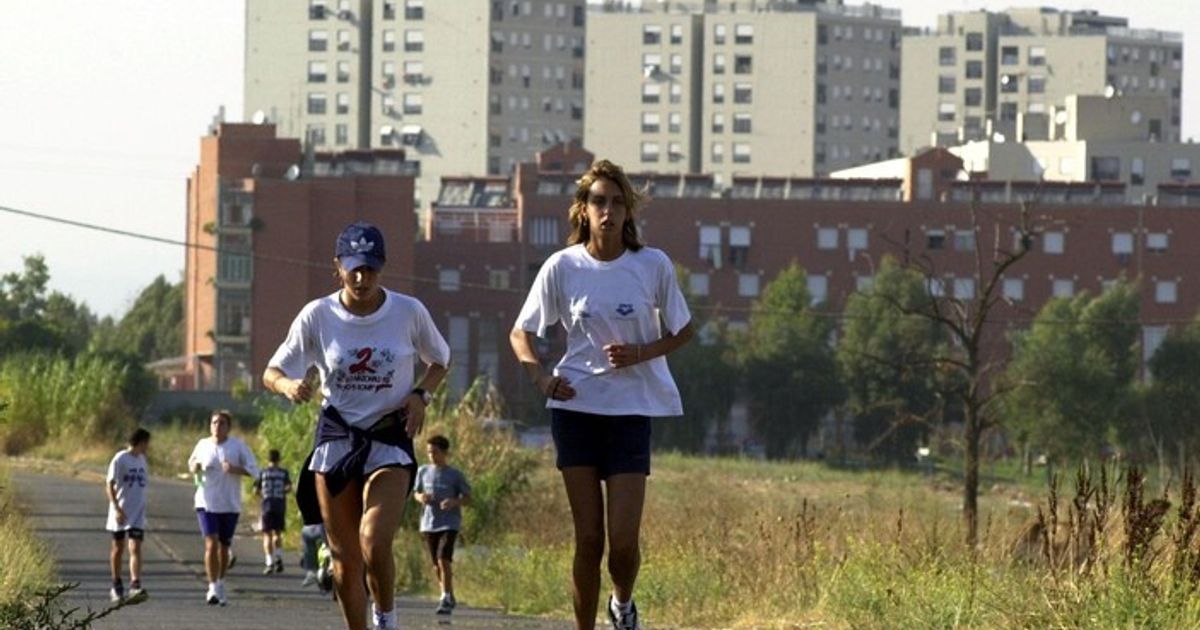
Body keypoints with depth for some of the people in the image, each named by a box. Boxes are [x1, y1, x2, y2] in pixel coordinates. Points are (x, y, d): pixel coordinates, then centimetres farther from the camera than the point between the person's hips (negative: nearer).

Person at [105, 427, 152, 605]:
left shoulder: (141, 459, 11)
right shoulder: (120, 459, -9)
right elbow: (109, 485, -12)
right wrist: (117, 508, -21)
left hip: (137, 514, 4)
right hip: (120, 514, -4)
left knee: (135, 549, -10)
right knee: (118, 548, 9)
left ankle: (135, 586, -21)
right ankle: (117, 587, 22)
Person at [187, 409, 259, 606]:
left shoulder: (238, 446, -1)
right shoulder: (203, 445, 4)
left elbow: (253, 469, 0)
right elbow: (191, 464, 20)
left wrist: (236, 469, -18)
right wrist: (195, 468, -4)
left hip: (230, 505, 0)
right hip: (207, 503, 0)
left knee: (224, 546, 11)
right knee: (211, 543, -15)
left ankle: (220, 583, 31)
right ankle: (213, 588, -16)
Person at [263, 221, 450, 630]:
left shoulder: (409, 312, -5)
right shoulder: (317, 316, -5)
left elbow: (440, 361, 14)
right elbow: (272, 373, 0)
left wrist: (421, 394, -6)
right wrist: (289, 386, -24)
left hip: (390, 441, -2)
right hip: (334, 439, 2)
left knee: (375, 545, -21)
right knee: (344, 559, 2)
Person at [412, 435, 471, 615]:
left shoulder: (455, 475, -2)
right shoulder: (423, 471, 8)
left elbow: (467, 499, 1)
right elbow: (416, 493, 19)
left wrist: (454, 502, -20)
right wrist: (420, 497, -6)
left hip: (449, 524, -4)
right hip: (429, 524, 4)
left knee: (444, 559, -20)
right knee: (436, 564, 9)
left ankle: (446, 598, -17)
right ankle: (449, 598, 25)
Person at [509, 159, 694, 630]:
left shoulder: (653, 266, -2)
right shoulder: (562, 267, -1)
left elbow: (681, 331, 9)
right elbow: (521, 333, 9)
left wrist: (641, 353, -9)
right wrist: (540, 377, -9)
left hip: (632, 409, 0)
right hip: (575, 407, 0)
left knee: (624, 540, -7)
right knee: (588, 538, -1)